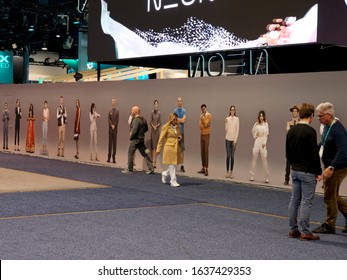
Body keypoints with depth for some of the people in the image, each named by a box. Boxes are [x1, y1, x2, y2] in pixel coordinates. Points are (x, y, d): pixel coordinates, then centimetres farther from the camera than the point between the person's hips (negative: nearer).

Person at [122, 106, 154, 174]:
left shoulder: (136, 120, -19)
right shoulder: (143, 119, 9)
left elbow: (134, 131, -26)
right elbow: (146, 129, 18)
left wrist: (131, 137, -11)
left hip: (135, 140, -8)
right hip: (141, 139, 8)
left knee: (130, 154, 4)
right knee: (144, 154, 11)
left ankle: (130, 169, 10)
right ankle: (151, 168, 7)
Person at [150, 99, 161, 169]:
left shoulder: (159, 113, -2)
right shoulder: (152, 112, -1)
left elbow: (160, 122, 1)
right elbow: (151, 122, -1)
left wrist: (157, 126, -16)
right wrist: (153, 126, -15)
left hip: (158, 130, 0)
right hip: (152, 129, 0)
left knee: (156, 145, 1)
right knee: (152, 145, 1)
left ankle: (155, 162, 4)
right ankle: (152, 161, 5)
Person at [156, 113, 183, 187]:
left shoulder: (178, 127, 12)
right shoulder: (166, 127, -5)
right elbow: (161, 139, -4)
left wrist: (180, 138, 3)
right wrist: (158, 149, -5)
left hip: (177, 148, 6)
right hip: (169, 148, -6)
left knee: (174, 165, 9)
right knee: (172, 165, -5)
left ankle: (164, 174, 34)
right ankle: (173, 181, 2)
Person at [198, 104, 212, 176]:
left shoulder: (209, 115, -10)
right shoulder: (201, 116, 14)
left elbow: (205, 125, -18)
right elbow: (200, 125, 9)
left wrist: (203, 118, -17)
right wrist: (204, 125, -8)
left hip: (206, 134, -7)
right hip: (201, 134, 7)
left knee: (206, 151, -10)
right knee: (202, 151, 8)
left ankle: (206, 169, -10)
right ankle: (203, 168, 14)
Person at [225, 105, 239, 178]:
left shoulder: (237, 119, 1)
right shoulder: (227, 119, 4)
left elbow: (237, 130, 0)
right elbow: (226, 129, 2)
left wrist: (235, 140, -6)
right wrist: (226, 123, -14)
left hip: (234, 139, 0)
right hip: (228, 138, 0)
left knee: (232, 156, 2)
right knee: (228, 155, -1)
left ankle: (231, 172, 6)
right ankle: (227, 171, 4)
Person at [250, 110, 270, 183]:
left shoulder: (266, 124, 0)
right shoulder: (256, 124, 8)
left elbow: (266, 133, -4)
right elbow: (253, 131, 23)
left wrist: (264, 142, -12)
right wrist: (254, 136, 8)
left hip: (263, 142, -3)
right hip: (257, 141, 3)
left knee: (264, 159, -5)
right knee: (254, 158, 5)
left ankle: (267, 177, -3)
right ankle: (252, 175, 10)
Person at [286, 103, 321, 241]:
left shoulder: (291, 131, 6)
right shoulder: (310, 131, -17)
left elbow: (288, 152, 12)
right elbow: (314, 154, -17)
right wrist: (319, 171, -10)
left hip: (295, 171, 7)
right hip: (308, 172, -7)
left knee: (294, 200, 11)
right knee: (306, 202, -2)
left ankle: (293, 229, 17)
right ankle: (305, 232, 2)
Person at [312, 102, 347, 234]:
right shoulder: (327, 127, 8)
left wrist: (331, 168, -34)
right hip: (330, 166, 9)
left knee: (330, 196, 1)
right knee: (332, 195, 17)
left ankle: (329, 226, 14)